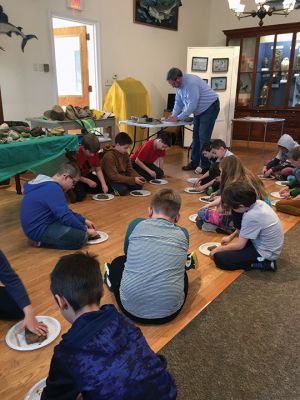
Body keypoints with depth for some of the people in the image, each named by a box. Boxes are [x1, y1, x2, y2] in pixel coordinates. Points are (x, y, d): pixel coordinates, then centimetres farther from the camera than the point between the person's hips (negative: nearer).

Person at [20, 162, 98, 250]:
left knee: (78, 221, 20)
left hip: (40, 224, 11)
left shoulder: (48, 185, 10)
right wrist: (85, 230, -11)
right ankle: (43, 242, -7)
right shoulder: (53, 189, -22)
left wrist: (84, 220, 12)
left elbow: (64, 211, 18)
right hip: (39, 230, -11)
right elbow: (65, 216, -24)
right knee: (82, 236, -20)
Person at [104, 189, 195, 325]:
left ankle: (112, 279, 54)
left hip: (131, 308, 0)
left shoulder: (136, 224, 2)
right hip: (169, 311, 1)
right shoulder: (183, 234, 5)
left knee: (118, 262, 30)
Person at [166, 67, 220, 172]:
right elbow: (178, 102, 7)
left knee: (203, 137, -12)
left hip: (210, 108, -9)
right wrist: (173, 116, -5)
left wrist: (178, 117, -23)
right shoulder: (179, 84, 0)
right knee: (196, 136, 11)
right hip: (199, 110, 10)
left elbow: (192, 106, -29)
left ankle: (205, 166, -6)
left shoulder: (190, 83, -29)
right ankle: (194, 162, 19)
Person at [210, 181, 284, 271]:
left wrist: (218, 249, -6)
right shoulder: (258, 203, -5)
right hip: (271, 247, 9)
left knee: (219, 258, -13)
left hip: (265, 253, -9)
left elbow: (240, 245, -20)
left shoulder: (251, 217, -29)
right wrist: (231, 236, 17)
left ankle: (263, 263, -8)